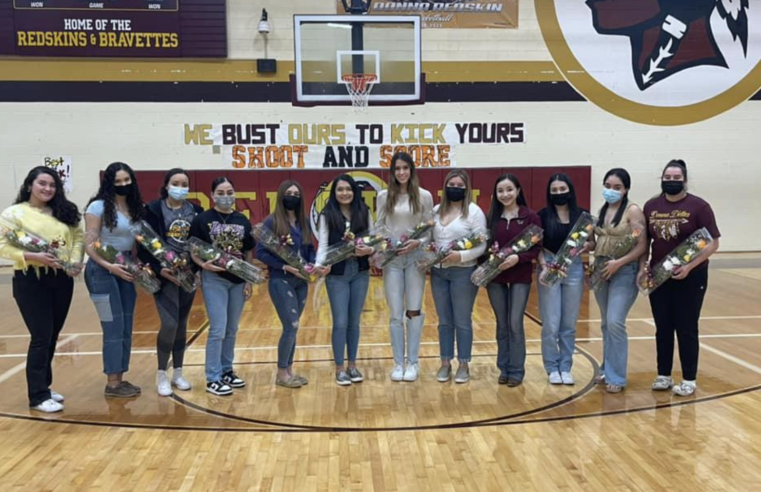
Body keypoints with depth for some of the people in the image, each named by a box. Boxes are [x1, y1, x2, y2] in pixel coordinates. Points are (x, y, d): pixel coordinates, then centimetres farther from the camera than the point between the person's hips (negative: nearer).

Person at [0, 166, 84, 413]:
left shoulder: (64, 212, 10)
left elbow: (78, 236, 10)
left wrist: (76, 260, -7)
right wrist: (34, 257, -23)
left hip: (62, 279, 5)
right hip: (31, 281, -5)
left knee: (52, 336, 13)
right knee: (41, 337, -5)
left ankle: (43, 386, 28)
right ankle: (38, 396, 7)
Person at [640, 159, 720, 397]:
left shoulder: (699, 206, -8)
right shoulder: (651, 206, 5)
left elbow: (713, 243, -11)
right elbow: (645, 241, 10)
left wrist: (689, 266, -20)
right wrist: (642, 268, -2)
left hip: (690, 277, -4)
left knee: (686, 329, 3)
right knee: (663, 328, 11)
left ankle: (689, 380, 16)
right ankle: (663, 375, 24)